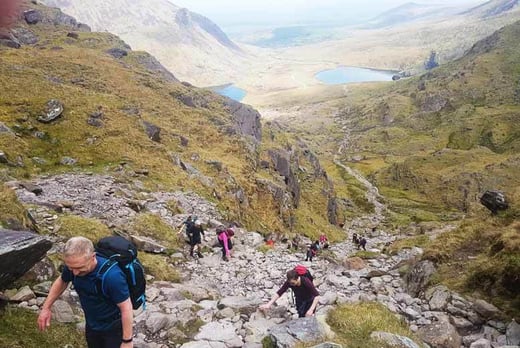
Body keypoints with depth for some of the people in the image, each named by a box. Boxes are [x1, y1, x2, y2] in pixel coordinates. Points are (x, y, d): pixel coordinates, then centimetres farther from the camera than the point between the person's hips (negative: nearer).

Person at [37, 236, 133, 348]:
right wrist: (46, 308, 4)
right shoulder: (73, 265, -19)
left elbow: (126, 308, -28)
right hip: (92, 325, 6)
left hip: (114, 327, -6)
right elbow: (61, 282, 5)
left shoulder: (112, 275, -38)